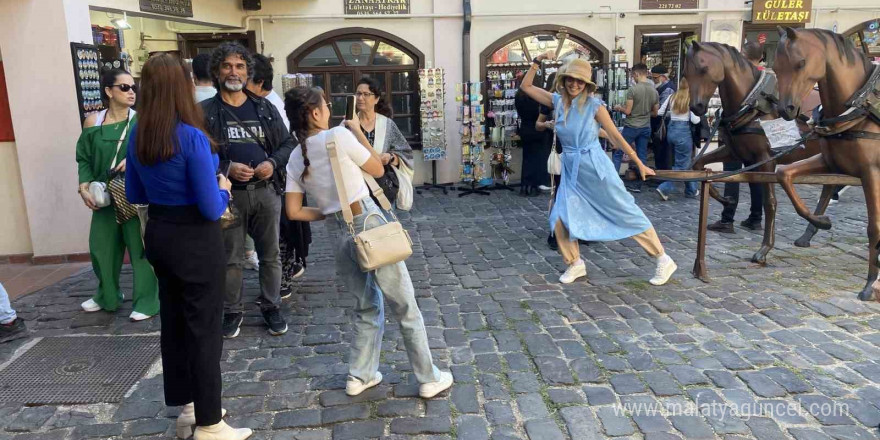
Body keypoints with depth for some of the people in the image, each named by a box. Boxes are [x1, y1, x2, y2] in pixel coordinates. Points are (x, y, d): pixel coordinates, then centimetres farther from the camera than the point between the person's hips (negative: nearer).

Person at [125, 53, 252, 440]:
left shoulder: (137, 136, 1)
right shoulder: (191, 137, -21)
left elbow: (135, 195, 12)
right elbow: (211, 209, -21)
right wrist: (223, 189, -2)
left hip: (159, 235, 7)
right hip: (196, 240, -7)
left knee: (173, 322, 18)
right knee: (204, 330, 4)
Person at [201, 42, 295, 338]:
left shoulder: (265, 108, 9)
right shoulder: (206, 111, 0)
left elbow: (288, 143, 12)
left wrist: (273, 162, -8)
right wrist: (227, 168, -18)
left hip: (266, 190, 2)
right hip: (228, 193, -2)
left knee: (270, 255, 10)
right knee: (230, 257, 7)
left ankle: (271, 306, 25)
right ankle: (232, 311, 23)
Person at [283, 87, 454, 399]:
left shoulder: (295, 159, 7)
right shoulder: (338, 135, -11)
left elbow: (294, 212, 5)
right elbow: (378, 170, 2)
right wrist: (358, 131, 9)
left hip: (340, 238, 6)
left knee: (367, 308, 25)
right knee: (406, 308, 7)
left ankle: (359, 376, 27)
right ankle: (429, 379, 17)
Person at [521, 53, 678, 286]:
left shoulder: (594, 105, -10)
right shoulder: (557, 101, 2)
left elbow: (616, 136, -5)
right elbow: (526, 86, 9)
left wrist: (639, 164, -1)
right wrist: (538, 61, -3)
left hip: (595, 168, -4)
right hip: (571, 171, 5)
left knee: (627, 213, 2)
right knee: (560, 220, -1)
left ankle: (663, 260, 14)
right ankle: (576, 264, 22)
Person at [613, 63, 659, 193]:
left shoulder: (633, 89, -14)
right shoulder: (654, 91, 4)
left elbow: (628, 111, -13)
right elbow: (655, 113, 11)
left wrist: (619, 108, 6)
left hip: (631, 126, -5)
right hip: (646, 127, 5)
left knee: (618, 153, 5)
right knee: (642, 156, 8)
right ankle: (638, 185, 11)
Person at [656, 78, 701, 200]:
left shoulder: (673, 97, 5)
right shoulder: (691, 99, -10)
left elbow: (660, 113, 7)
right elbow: (695, 120, -13)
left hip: (671, 130, 7)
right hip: (683, 131, -7)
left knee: (686, 162, 18)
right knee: (682, 165, 1)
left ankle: (691, 190, 26)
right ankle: (664, 188, -11)